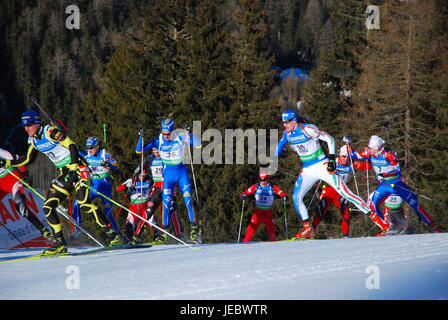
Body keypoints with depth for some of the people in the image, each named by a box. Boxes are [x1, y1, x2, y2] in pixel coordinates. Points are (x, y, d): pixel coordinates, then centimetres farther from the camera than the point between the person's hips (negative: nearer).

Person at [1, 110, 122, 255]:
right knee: (48, 208, -2)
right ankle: (60, 244, 3)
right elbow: (28, 159, 23)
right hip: (64, 173, 8)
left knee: (84, 204, -24)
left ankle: (111, 234, -20)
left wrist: (74, 168, -27)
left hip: (77, 168, -8)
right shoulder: (33, 140, 9)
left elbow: (73, 146, -19)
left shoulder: (50, 132, -15)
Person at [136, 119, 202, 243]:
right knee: (166, 202, -6)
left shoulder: (180, 138, -10)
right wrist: (141, 138, -22)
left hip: (182, 173, -1)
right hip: (168, 175, 1)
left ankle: (194, 230, -3)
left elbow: (198, 145, -15)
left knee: (188, 200, -8)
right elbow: (139, 150, -5)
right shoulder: (159, 141, -7)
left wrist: (189, 133, -27)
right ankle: (164, 231, 3)